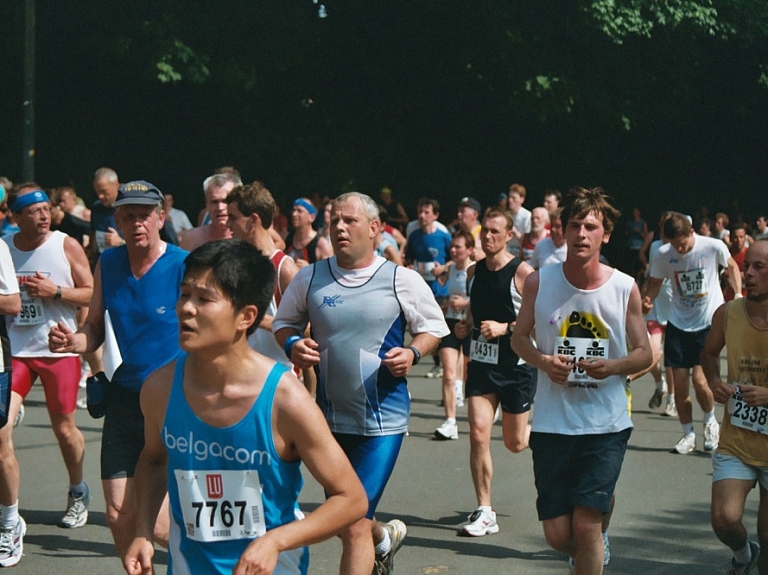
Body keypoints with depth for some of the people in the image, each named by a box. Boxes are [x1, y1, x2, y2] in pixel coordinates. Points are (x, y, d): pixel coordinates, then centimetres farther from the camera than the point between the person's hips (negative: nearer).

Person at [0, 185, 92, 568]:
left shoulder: (66, 246, -4)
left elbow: (91, 293, -2)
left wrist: (55, 291, -16)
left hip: (59, 349, -1)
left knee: (64, 428, 11)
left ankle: (78, 492, 42)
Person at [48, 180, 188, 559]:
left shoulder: (184, 268, -11)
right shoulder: (107, 264, 6)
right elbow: (95, 329, 15)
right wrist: (72, 342, -8)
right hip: (123, 400, 5)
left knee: (156, 523, -8)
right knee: (118, 515, 5)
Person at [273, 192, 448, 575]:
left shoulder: (402, 280, -5)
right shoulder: (310, 278, 2)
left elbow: (433, 326, 6)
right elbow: (283, 322, 14)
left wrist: (413, 353, -14)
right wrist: (291, 343, -8)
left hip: (383, 419, -4)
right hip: (329, 418, 4)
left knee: (354, 526, -12)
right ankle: (384, 537, 54)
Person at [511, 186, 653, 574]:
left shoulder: (625, 288, -4)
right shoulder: (539, 282, -3)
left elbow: (645, 353, 4)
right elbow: (519, 337, 10)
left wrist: (613, 366, -18)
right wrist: (543, 361, -11)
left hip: (606, 425, -1)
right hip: (552, 422, 1)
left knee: (586, 525, -10)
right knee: (558, 535, 3)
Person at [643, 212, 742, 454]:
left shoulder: (714, 247, -14)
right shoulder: (663, 254, -10)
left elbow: (731, 266, 7)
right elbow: (655, 282, 6)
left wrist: (738, 295, -3)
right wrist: (647, 299, -15)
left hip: (709, 322, -3)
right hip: (678, 323, 3)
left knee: (699, 380, -12)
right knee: (679, 382, 0)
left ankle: (710, 422, 18)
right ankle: (688, 434, 19)